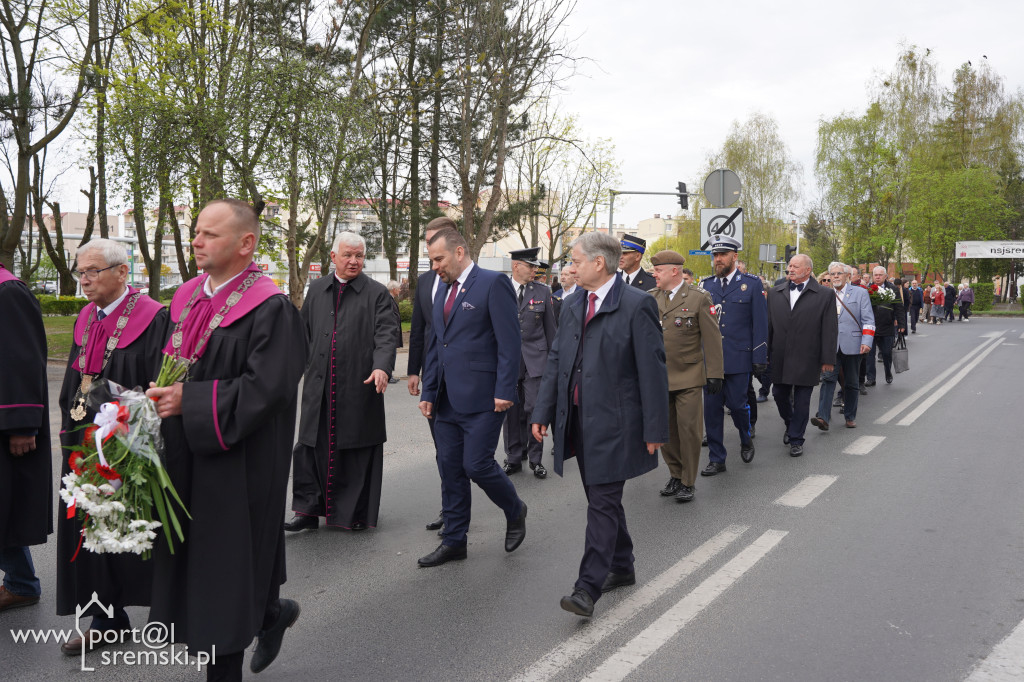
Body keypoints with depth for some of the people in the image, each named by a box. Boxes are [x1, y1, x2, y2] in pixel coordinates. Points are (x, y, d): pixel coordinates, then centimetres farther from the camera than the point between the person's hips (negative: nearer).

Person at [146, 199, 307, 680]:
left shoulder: (269, 309, -15)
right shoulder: (188, 298, 8)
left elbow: (264, 388, -22)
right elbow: (169, 365, 17)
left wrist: (190, 400, -22)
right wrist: (159, 398, -1)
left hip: (236, 462, -8)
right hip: (184, 455, 8)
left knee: (226, 556, 4)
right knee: (191, 554, 16)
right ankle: (273, 612, 39)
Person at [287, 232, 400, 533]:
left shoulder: (377, 293, -1)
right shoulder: (317, 290, 12)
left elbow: (387, 333, -11)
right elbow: (305, 332, 19)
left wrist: (382, 366, -27)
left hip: (359, 385, -3)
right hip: (319, 387, 4)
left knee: (358, 449, 4)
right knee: (312, 446, 5)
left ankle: (358, 513, 19)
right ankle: (308, 510, 15)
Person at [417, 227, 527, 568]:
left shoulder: (493, 283, -8)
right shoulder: (442, 290, 16)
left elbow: (510, 342, -13)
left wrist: (504, 392, -17)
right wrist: (428, 392, 15)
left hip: (481, 398, -7)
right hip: (447, 399, 8)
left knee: (477, 464, -6)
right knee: (450, 469, 10)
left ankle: (515, 511, 23)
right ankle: (454, 541, 22)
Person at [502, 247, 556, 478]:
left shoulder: (542, 291, 6)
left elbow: (550, 327, 10)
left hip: (535, 358, 0)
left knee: (535, 408, -3)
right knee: (509, 409, 6)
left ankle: (535, 458, 11)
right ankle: (513, 458, 18)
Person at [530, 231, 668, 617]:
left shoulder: (636, 306, -10)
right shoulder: (571, 307, 12)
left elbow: (652, 370, -11)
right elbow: (555, 363, 14)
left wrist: (655, 429, -12)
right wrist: (542, 412, 9)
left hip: (614, 422, -7)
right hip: (578, 420, 7)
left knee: (603, 503, -5)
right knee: (601, 499, 16)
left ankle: (588, 588, 0)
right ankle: (621, 568, 33)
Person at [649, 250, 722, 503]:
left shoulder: (699, 298, -4)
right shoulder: (650, 298, 8)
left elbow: (712, 338, -4)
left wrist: (714, 373, -7)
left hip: (688, 377, -4)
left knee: (688, 429, -1)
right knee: (665, 430, 10)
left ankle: (687, 482, 13)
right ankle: (675, 475, 27)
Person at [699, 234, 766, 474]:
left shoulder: (751, 284, 1)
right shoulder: (706, 285, 10)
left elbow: (760, 323, -1)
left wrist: (759, 358, -6)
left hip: (738, 358, -3)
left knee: (737, 404, 1)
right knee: (711, 407, 4)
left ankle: (746, 439, 33)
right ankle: (716, 459, 14)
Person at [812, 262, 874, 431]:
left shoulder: (860, 293, 5)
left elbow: (868, 319, 0)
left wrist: (866, 341, -11)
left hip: (852, 345, -1)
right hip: (830, 346, 1)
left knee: (851, 383, 9)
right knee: (828, 379, -12)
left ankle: (850, 417, 22)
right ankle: (823, 417, -19)